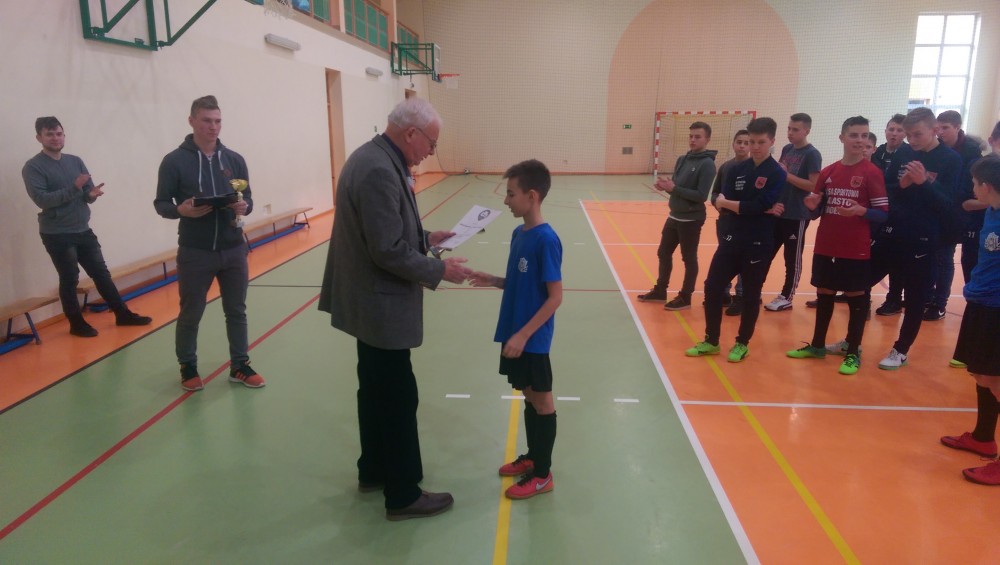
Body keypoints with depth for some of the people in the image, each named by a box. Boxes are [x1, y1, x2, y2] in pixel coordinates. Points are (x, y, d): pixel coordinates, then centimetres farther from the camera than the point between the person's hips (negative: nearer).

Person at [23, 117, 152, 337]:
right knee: (69, 279, 2)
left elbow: (87, 192, 8)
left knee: (102, 273, 11)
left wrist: (92, 194, -17)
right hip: (56, 235, -5)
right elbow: (41, 199, -19)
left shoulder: (75, 161, 8)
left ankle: (123, 314, 20)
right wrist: (74, 187, -26)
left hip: (83, 231, 5)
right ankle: (77, 324, 16)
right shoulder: (33, 167, -8)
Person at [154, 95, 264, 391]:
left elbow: (248, 199, 8)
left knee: (237, 311, 12)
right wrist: (181, 210, -22)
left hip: (234, 250, 3)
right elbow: (161, 204, -2)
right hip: (194, 253, -3)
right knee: (190, 315, 10)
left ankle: (240, 366, 26)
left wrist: (244, 207, -15)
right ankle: (188, 368, 29)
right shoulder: (174, 161, -5)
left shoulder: (234, 159, 4)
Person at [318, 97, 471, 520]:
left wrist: (425, 238, 9)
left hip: (372, 300, 11)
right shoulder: (379, 171, -24)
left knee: (376, 391, 21)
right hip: (381, 305, -11)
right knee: (398, 398, 2)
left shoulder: (375, 158, 8)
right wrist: (439, 270, -15)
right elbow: (389, 252, -26)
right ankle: (403, 495, 17)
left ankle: (374, 471, 37)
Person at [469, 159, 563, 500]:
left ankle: (542, 475, 20)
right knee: (529, 398, 19)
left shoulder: (545, 239, -20)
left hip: (533, 339, -8)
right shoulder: (518, 233, 6)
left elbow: (555, 297, -19)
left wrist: (523, 335, -21)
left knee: (542, 401, 6)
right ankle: (531, 457, 35)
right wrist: (493, 280, -2)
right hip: (515, 333, 8)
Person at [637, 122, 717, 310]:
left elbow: (701, 196, -21)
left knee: (689, 259, 4)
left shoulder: (707, 164, -15)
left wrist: (673, 188, -23)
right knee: (663, 253, 15)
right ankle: (660, 290, 30)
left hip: (691, 220, -8)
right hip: (674, 216, 8)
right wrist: (666, 186, -8)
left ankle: (685, 297, 15)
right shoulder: (682, 159, 8)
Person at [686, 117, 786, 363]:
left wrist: (728, 203, -8)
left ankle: (742, 343, 24)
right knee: (712, 288, 3)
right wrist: (761, 210, -16)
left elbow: (758, 206, -19)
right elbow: (721, 203, -4)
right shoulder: (737, 170, 6)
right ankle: (711, 341, 18)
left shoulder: (777, 174, -7)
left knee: (750, 296, 7)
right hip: (730, 240, 5)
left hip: (758, 245, -4)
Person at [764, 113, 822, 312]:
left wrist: (787, 175, -21)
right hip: (777, 211, 7)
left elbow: (814, 185, -19)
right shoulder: (786, 149, 10)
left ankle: (786, 298, 15)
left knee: (792, 259, 5)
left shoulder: (812, 154, -12)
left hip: (797, 215, -7)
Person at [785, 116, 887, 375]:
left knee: (856, 298, 4)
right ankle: (817, 345, 29)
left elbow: (883, 213, -9)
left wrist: (860, 211, -27)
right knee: (823, 294, 14)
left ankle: (853, 353, 16)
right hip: (825, 246, 5)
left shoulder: (873, 173, -7)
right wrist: (812, 204, -8)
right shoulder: (827, 172, 7)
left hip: (856, 249, -5)